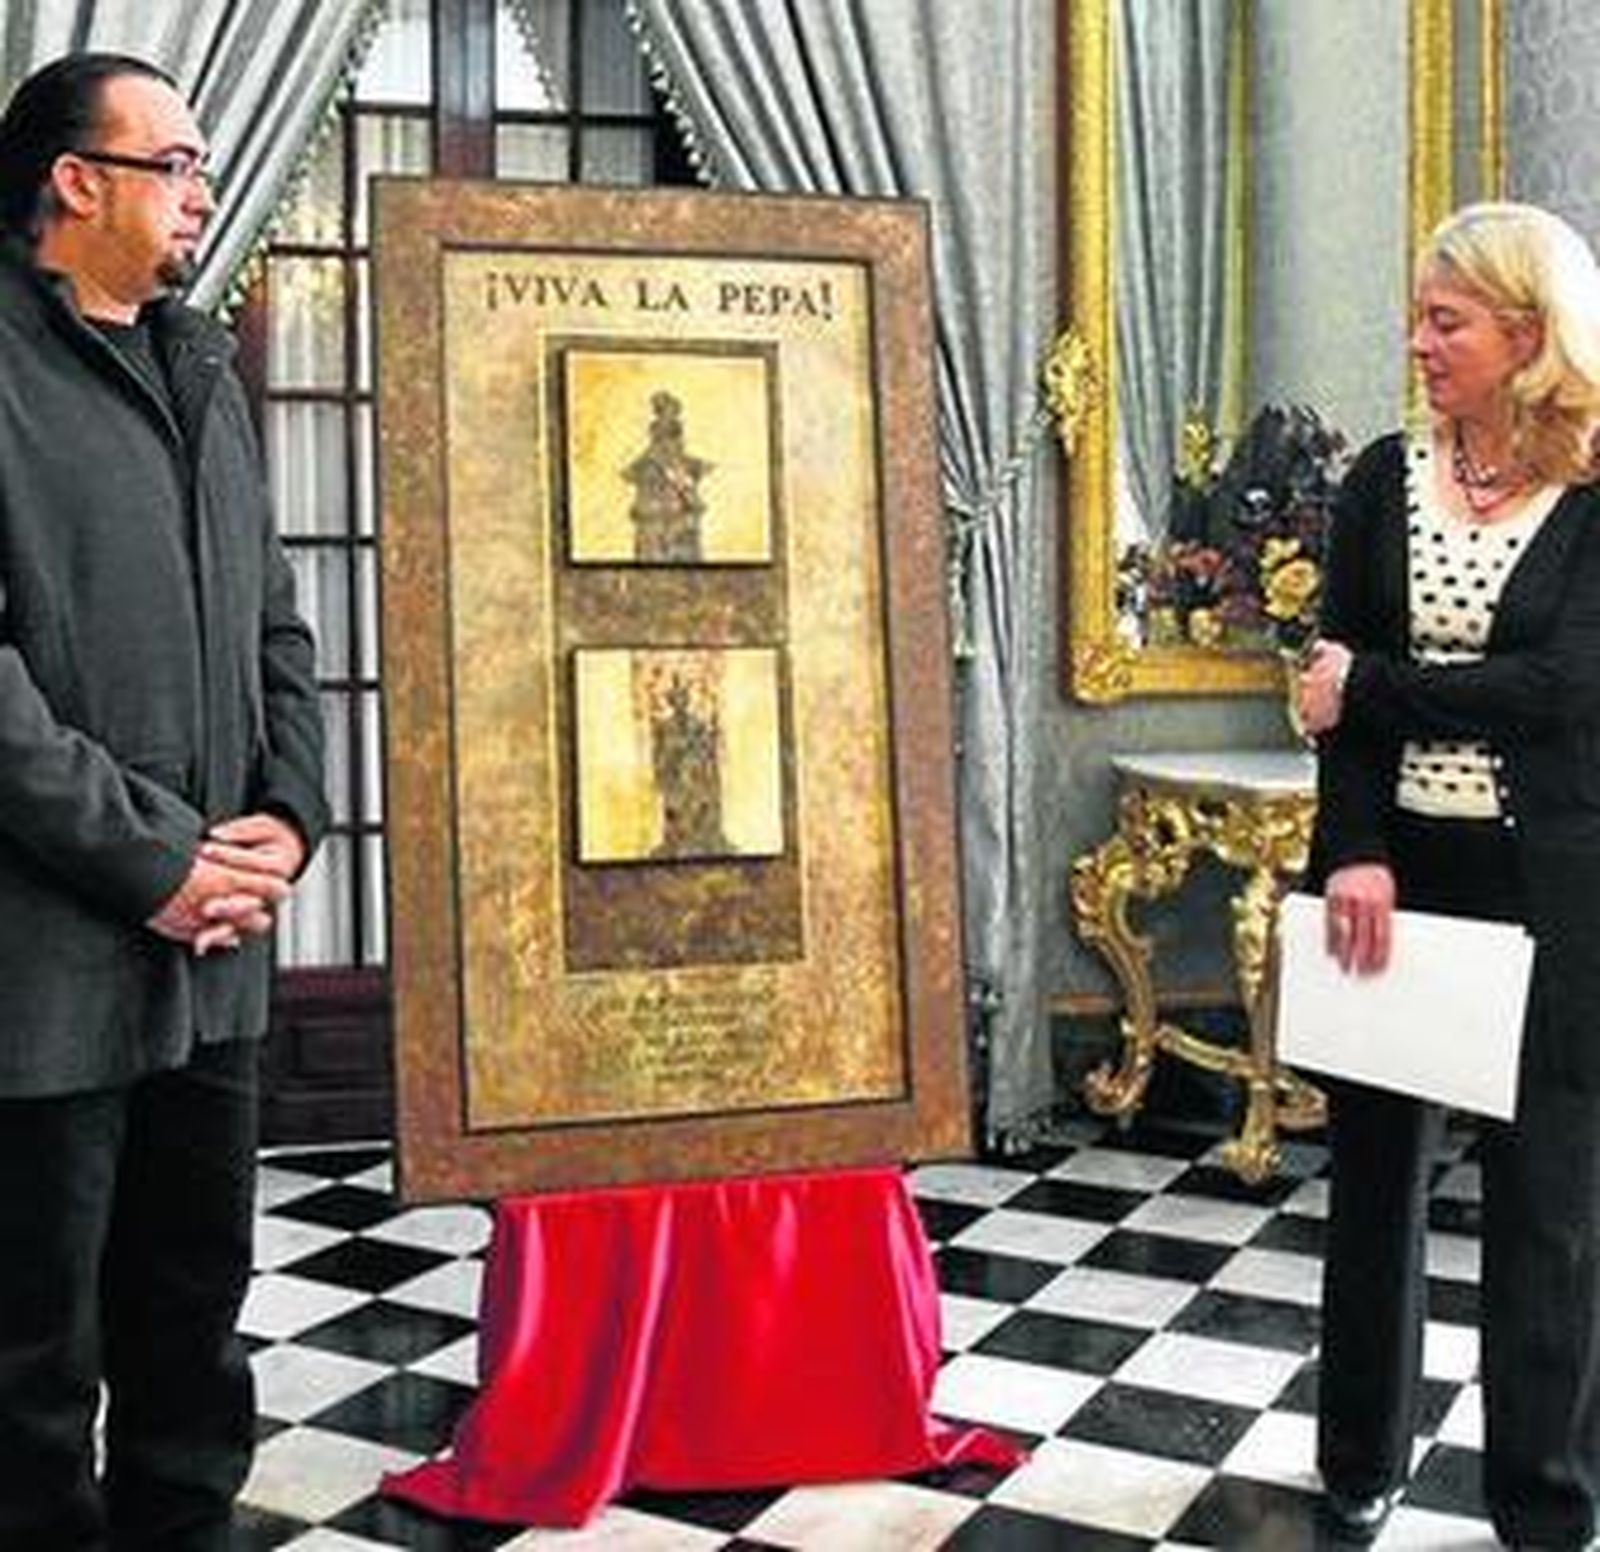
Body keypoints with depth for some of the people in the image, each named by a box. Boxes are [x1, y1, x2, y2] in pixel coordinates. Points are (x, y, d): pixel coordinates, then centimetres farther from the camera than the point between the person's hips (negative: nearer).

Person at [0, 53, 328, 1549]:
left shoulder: (202, 372, 16)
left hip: (215, 946, 7)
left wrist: (286, 819, 2)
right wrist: (151, 861, -15)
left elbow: (276, 626, 17)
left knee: (196, 1314, 18)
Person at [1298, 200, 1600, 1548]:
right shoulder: (1386, 478, 5)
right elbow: (1339, 686, -1)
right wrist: (1355, 853, -13)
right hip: (1393, 867, 3)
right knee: (1379, 1171, 13)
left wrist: (1370, 686, -11)